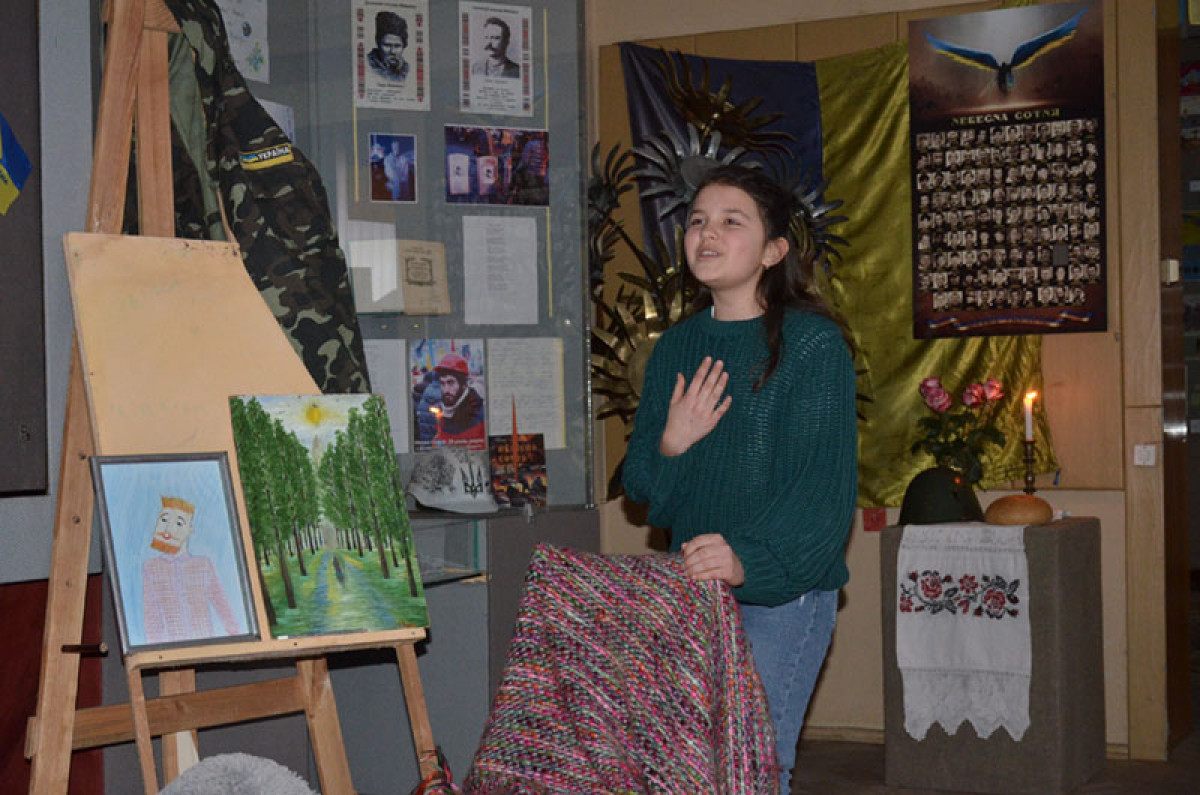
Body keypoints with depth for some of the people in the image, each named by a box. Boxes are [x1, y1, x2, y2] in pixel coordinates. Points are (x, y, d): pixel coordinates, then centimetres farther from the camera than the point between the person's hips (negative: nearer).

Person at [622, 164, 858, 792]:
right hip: (690, 590, 5)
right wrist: (670, 446, -9)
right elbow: (639, 486, 13)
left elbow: (826, 482, -16)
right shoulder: (675, 347, 11)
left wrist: (748, 561, -31)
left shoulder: (813, 343, -7)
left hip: (784, 588, -5)